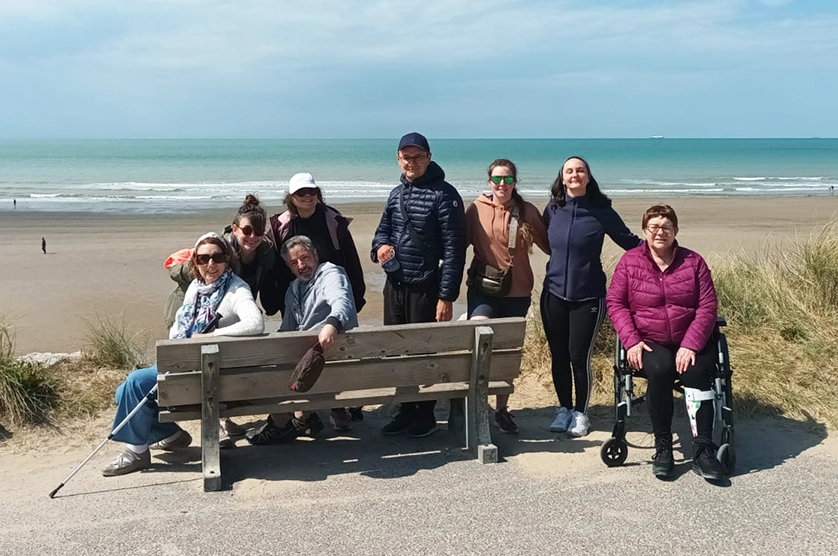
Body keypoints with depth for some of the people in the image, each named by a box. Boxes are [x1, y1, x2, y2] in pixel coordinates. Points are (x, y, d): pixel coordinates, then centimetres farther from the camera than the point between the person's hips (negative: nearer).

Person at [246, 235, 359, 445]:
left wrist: (332, 324, -51)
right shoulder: (294, 289, 20)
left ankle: (282, 424, 1)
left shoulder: (331, 274, -6)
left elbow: (341, 301, -29)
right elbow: (286, 330, 23)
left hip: (332, 346, -9)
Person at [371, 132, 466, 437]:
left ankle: (426, 414, 19)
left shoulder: (443, 194, -11)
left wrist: (447, 296, -19)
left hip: (425, 288, -7)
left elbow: (454, 249, -15)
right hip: (394, 286, 7)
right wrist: (380, 246, -4)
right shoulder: (397, 193, 11)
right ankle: (406, 409, 27)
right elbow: (383, 229, 22)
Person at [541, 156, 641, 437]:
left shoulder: (601, 212, -5)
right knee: (558, 355, 9)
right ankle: (564, 409, 27)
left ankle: (580, 413, 19)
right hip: (554, 294, 3)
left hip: (588, 296, -3)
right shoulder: (553, 210, 3)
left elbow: (631, 242, -2)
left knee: (579, 356, -1)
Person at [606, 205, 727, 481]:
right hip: (650, 342, -1)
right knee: (659, 370, -31)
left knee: (697, 372, -28)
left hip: (690, 341, 1)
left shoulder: (693, 262, 4)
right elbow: (615, 303, 1)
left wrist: (690, 345, -13)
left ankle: (703, 450, -20)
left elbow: (707, 307, -1)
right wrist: (631, 341, -12)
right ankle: (662, 446, -16)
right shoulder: (629, 262, 3)